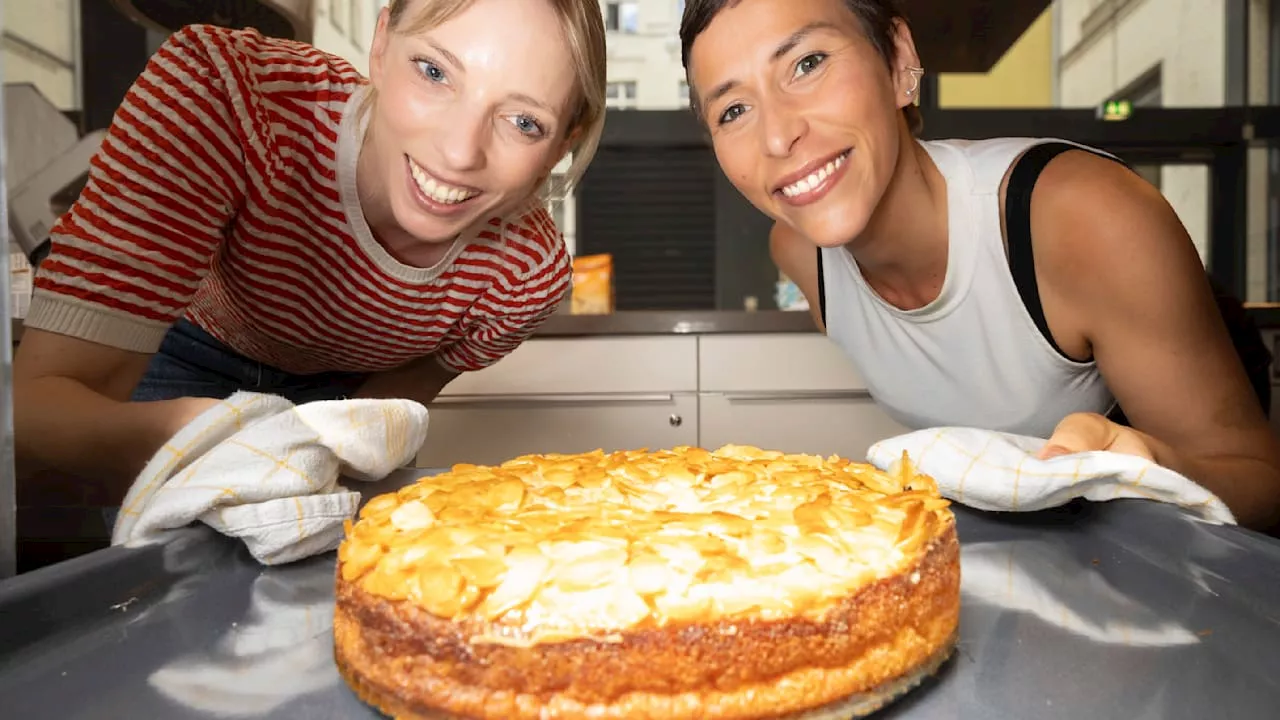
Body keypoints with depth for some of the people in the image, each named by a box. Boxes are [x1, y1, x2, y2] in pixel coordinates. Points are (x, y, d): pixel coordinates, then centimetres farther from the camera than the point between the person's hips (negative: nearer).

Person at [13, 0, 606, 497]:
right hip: (186, 353, -1)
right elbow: (34, 403, -40)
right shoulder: (220, 86, -38)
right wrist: (176, 436, -61)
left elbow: (411, 378, -7)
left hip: (340, 388, 2)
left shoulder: (531, 274, -29)